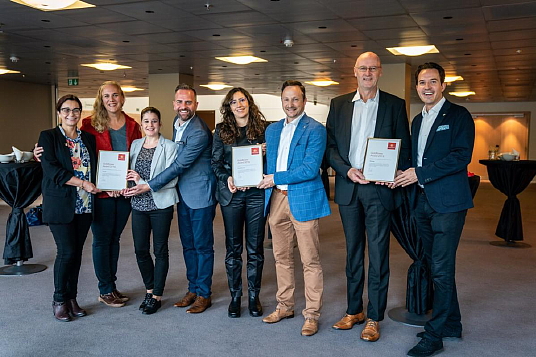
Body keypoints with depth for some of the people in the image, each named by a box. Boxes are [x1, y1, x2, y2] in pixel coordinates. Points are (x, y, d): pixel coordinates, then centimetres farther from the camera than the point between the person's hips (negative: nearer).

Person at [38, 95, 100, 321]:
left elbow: (95, 167, 15)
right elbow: (51, 169, -12)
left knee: (77, 251, 8)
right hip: (60, 204, -4)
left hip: (85, 205, 4)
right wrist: (82, 183, -17)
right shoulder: (48, 137, -1)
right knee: (67, 251, -6)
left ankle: (72, 298, 20)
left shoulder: (88, 139, 13)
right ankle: (59, 300, 12)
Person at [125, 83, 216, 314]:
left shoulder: (199, 133, -22)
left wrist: (149, 186, -17)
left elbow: (179, 166, -21)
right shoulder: (177, 122, 7)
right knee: (188, 245, 15)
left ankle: (204, 294, 13)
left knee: (202, 245, 2)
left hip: (200, 194, -9)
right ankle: (193, 289, 27)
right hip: (183, 193, 9)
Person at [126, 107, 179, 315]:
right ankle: (149, 289, 28)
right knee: (140, 250, 8)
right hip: (139, 204, 5)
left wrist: (144, 183, -20)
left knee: (160, 250, 5)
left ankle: (157, 296, 16)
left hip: (161, 204, -4)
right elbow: (131, 172, 14)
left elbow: (171, 178, -13)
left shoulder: (169, 147, -5)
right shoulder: (135, 144, 10)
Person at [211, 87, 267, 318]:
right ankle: (235, 296, 19)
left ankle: (254, 296, 18)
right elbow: (215, 162, 5)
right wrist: (227, 178, -12)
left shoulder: (262, 128, 5)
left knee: (255, 247, 5)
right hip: (231, 194, 1)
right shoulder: (221, 130, 6)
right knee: (233, 247, 7)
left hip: (256, 193, 0)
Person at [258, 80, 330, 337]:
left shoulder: (315, 129, -6)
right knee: (282, 257, 15)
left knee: (310, 260, 0)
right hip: (276, 199, 6)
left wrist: (276, 178, -13)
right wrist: (264, 179, -1)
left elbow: (311, 168, -15)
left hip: (303, 200, -6)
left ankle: (312, 314, 10)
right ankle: (285, 306, 28)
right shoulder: (272, 130, 15)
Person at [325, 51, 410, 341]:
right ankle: (354, 310, 24)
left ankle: (374, 318, 12)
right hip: (348, 187, 3)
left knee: (378, 253, 1)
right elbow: (330, 145, 6)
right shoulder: (338, 105, 10)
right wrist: (347, 170, -9)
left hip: (378, 188, -2)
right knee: (353, 251, 12)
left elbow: (404, 147, 3)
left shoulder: (395, 105, 4)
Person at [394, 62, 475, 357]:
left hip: (448, 202, -7)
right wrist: (404, 175, 0)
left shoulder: (458, 115, -5)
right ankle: (451, 324, 28)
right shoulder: (417, 121, 18)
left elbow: (462, 156, -16)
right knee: (436, 267, 14)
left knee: (441, 269, -6)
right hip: (423, 201, 8)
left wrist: (420, 173, -18)